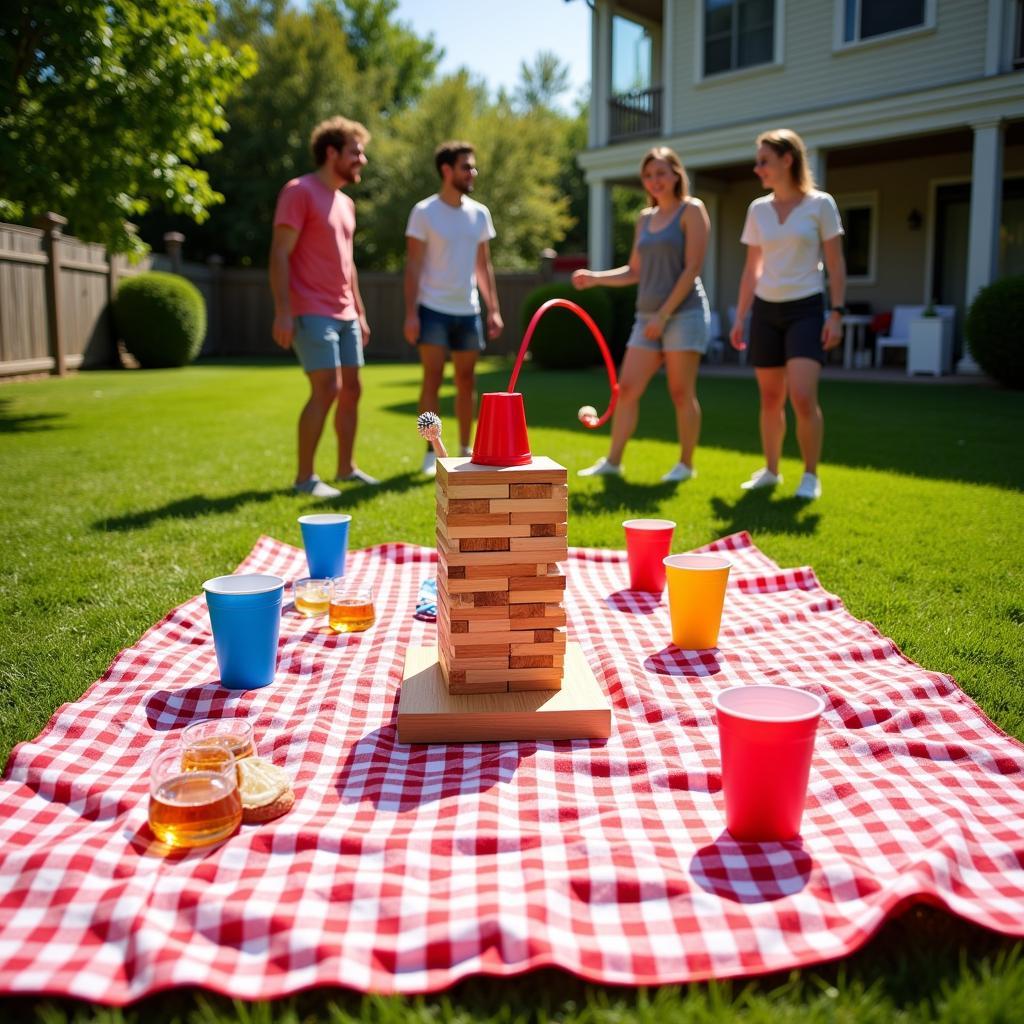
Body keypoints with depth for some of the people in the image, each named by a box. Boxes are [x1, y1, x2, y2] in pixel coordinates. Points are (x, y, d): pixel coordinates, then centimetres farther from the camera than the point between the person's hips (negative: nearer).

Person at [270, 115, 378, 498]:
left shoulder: (346, 203, 17)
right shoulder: (300, 191, -8)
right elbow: (280, 254, -14)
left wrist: (360, 312, 20)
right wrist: (283, 312, -21)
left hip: (345, 315, 8)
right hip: (312, 313, -8)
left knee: (351, 389, 8)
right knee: (326, 390, -13)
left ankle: (346, 467, 19)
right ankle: (304, 477, -4)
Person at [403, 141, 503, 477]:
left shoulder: (480, 213, 9)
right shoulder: (424, 212, -5)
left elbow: (483, 265, 13)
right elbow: (413, 266, -6)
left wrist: (493, 308, 7)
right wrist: (410, 313, -13)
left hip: (468, 311, 4)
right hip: (433, 309, -4)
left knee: (466, 381, 8)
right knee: (433, 379, -4)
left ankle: (465, 450, 17)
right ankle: (431, 453, 3)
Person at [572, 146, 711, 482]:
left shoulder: (691, 210, -2)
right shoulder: (645, 218, 17)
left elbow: (692, 268, -11)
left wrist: (664, 313, -16)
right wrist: (594, 277, 4)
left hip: (684, 313, -6)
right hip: (647, 316, 6)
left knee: (681, 392, -3)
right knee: (627, 388, 1)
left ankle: (686, 464, 8)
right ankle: (612, 461, 7)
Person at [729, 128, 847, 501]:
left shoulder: (820, 204, -3)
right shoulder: (758, 209, 8)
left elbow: (836, 264, -3)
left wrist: (836, 313, -11)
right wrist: (740, 317, 10)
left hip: (806, 309, -4)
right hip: (765, 310, 4)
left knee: (803, 397, -15)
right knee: (770, 399, 9)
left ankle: (810, 476, 0)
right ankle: (770, 471, 23)